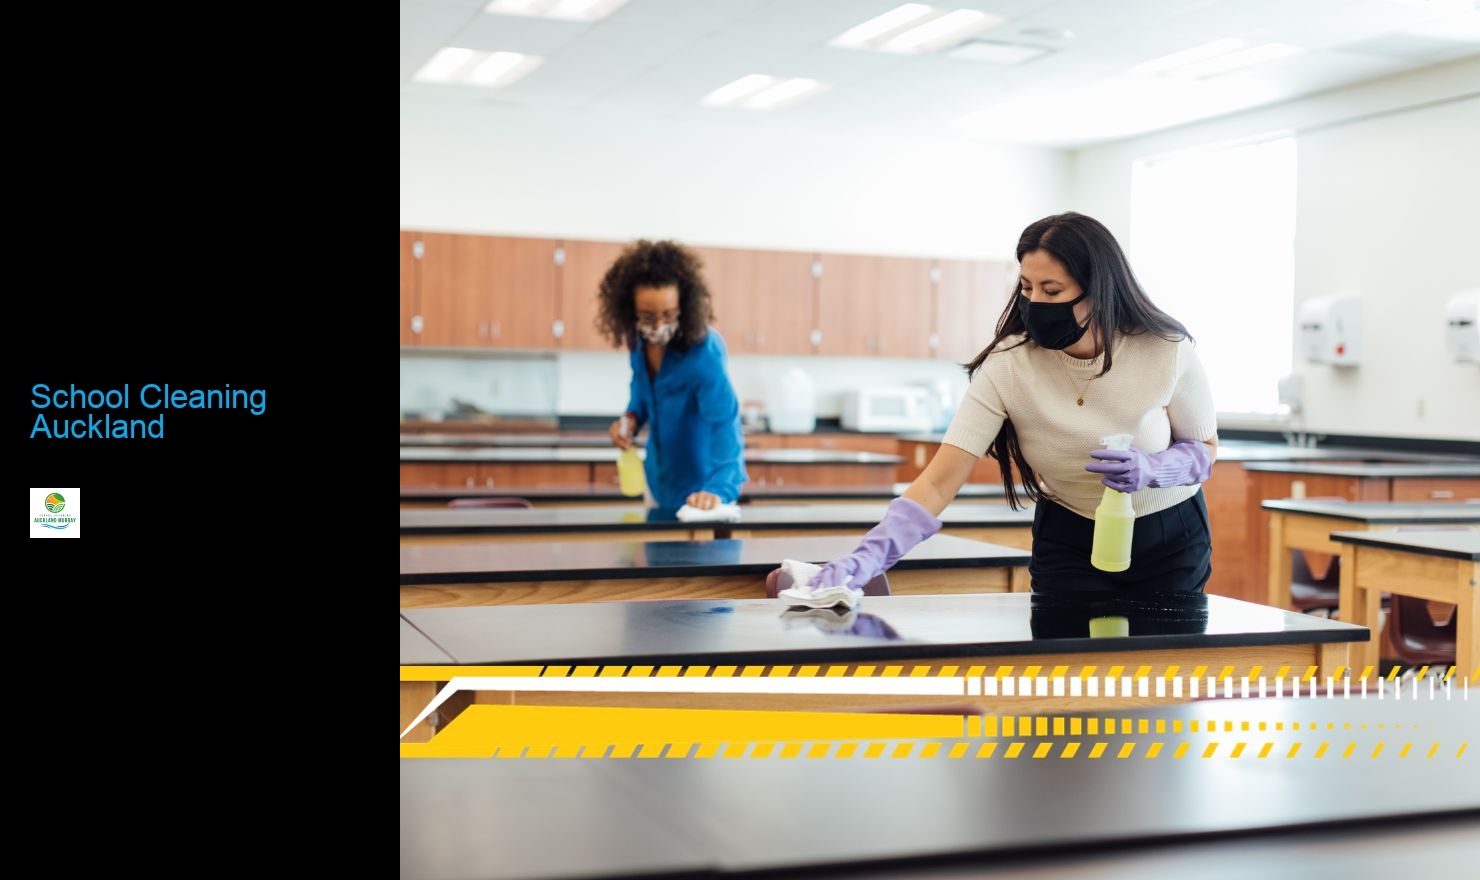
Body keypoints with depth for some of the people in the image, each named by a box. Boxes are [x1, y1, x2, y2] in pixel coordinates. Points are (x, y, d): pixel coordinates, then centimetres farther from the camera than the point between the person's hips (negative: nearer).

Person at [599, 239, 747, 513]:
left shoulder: (703, 354, -31)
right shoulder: (641, 340, -12)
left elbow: (725, 424, -39)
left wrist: (719, 488, -54)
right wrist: (633, 416, -13)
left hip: (700, 482, -6)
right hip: (659, 478, 7)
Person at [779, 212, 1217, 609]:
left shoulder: (1167, 351, -22)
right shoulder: (1007, 365, -24)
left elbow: (1205, 448, -5)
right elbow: (938, 482, -28)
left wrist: (1151, 470, -28)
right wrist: (868, 557, -44)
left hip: (1172, 540, 1)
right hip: (1070, 543, 0)